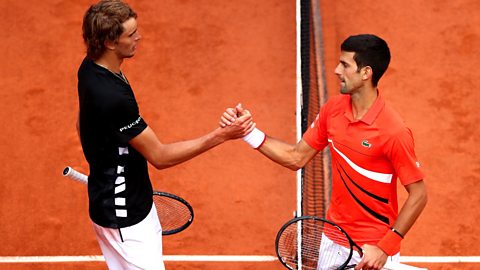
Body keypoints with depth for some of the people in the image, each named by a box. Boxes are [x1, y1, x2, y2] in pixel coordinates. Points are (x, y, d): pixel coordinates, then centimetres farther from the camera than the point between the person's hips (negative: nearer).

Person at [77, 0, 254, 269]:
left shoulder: (91, 68, -1)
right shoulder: (111, 96, -32)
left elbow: (83, 126, 16)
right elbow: (160, 156, -24)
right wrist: (221, 136, -26)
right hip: (123, 218, -10)